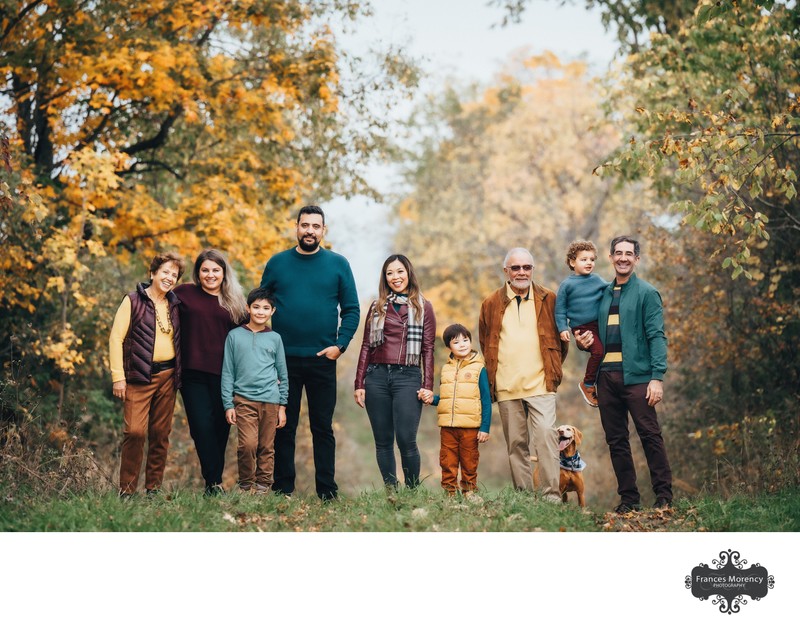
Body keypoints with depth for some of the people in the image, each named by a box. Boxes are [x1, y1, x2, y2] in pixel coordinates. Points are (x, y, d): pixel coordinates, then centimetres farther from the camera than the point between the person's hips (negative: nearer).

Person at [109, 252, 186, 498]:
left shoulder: (175, 305, 14)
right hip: (139, 376, -5)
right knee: (135, 431, -14)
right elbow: (116, 338, -5)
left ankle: (154, 488, 16)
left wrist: (179, 374, 11)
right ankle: (127, 488, -4)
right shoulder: (133, 301, -1)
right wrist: (118, 376, -11)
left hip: (167, 375, 5)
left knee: (160, 433, 7)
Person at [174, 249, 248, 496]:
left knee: (220, 428, 3)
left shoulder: (235, 302, 10)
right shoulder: (184, 293, 5)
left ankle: (213, 482, 14)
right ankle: (214, 482, -6)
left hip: (223, 374, 1)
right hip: (193, 373, -1)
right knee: (202, 426, -9)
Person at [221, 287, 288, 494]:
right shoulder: (235, 336, 6)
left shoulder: (275, 338, 10)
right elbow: (227, 373, 6)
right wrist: (228, 405, -1)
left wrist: (282, 405, 10)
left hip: (270, 400, 2)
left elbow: (283, 374, 14)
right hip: (244, 399, -2)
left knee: (267, 447, 3)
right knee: (248, 444, -13)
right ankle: (245, 485, 3)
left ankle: (263, 485, 13)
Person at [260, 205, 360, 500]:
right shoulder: (277, 263, 7)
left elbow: (351, 309, 5)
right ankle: (282, 490, 10)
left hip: (322, 360, -1)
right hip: (284, 359, 1)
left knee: (323, 428, 4)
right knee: (284, 427, 5)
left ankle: (327, 491, 8)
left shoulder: (338, 264, 5)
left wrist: (340, 345, -7)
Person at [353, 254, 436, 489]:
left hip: (408, 376, -3)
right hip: (377, 376, 3)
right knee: (383, 442, 3)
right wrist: (359, 384, 5)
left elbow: (428, 349, 4)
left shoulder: (423, 307, 7)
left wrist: (428, 386, -4)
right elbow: (366, 346, 11)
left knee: (406, 439, -12)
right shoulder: (377, 307, 13)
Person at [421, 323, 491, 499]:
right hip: (448, 425, 4)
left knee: (469, 461, 4)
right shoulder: (446, 369, 12)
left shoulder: (478, 369, -1)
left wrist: (485, 427, -8)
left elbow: (486, 400, -2)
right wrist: (432, 399, 1)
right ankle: (449, 491, 11)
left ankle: (469, 490, 16)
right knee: (448, 461, 4)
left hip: (470, 426, -4)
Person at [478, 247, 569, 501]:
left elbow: (561, 338, 14)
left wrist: (552, 369, 9)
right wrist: (494, 374, 12)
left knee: (546, 435, -15)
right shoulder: (491, 304, 10)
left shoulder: (549, 300, 7)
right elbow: (484, 344, 18)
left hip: (540, 385, -2)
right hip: (506, 387, 2)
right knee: (516, 443, 5)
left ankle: (552, 495, -13)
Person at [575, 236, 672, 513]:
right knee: (616, 441, 7)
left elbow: (657, 337, -7)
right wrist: (583, 341, 2)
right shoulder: (602, 294, 17)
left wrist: (657, 377, -16)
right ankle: (629, 498, 14)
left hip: (636, 376, -6)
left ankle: (664, 495, 1)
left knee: (650, 435, -6)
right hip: (606, 376, 6)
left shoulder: (646, 293, 0)